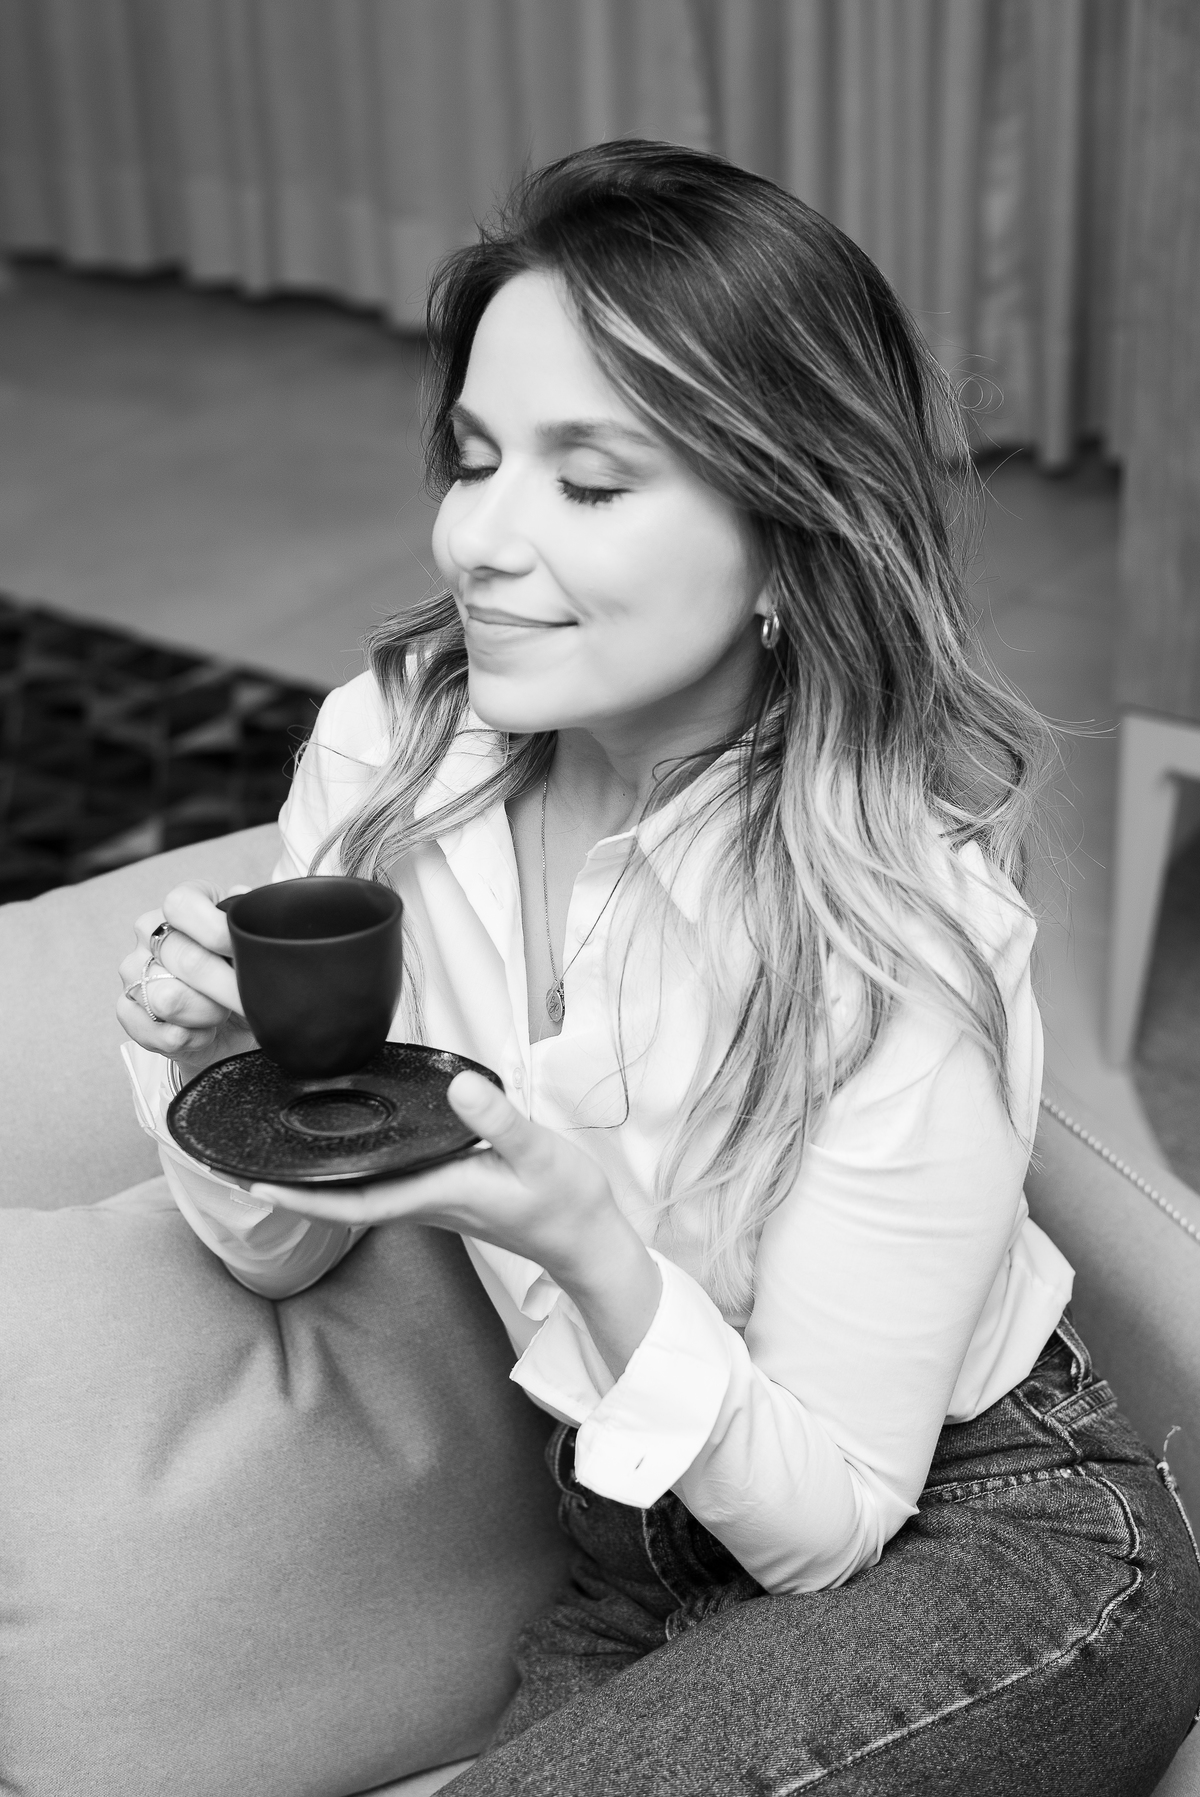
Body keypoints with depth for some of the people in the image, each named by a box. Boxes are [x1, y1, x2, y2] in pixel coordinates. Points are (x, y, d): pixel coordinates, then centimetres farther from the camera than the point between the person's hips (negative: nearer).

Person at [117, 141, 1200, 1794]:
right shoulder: (389, 753, -11)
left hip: (999, 1553, -4)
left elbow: (830, 1522, -18)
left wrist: (591, 1246, -34)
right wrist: (216, 1058, -20)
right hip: (643, 1558, 5)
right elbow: (286, 1249, 1)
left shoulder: (894, 929, -26)